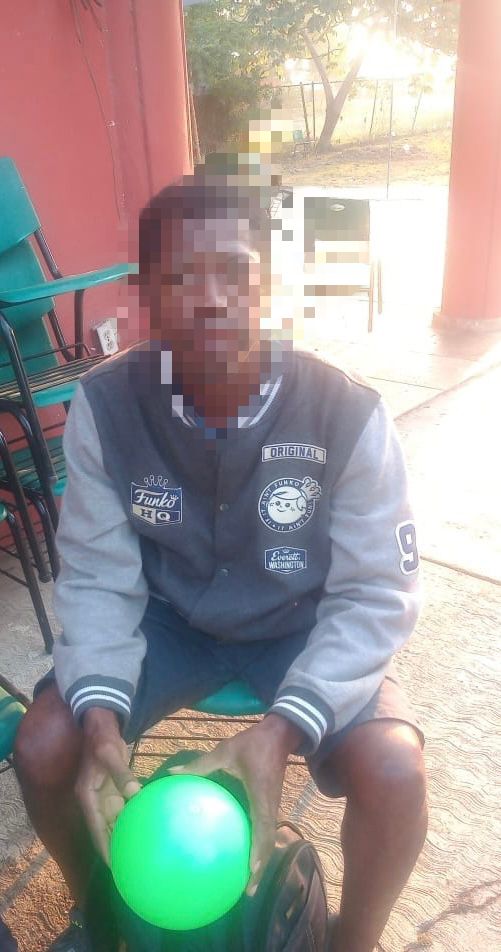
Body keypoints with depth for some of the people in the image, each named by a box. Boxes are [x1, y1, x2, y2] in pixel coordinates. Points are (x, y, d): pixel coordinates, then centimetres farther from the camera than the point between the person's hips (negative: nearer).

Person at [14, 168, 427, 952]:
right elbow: (97, 576, -12)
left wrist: (281, 729, -31)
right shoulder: (104, 406, -18)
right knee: (42, 751, -12)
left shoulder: (349, 415, -24)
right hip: (170, 617, 2)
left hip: (305, 627, -1)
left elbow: (376, 594, -19)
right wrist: (100, 715, -27)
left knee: (394, 776, -23)